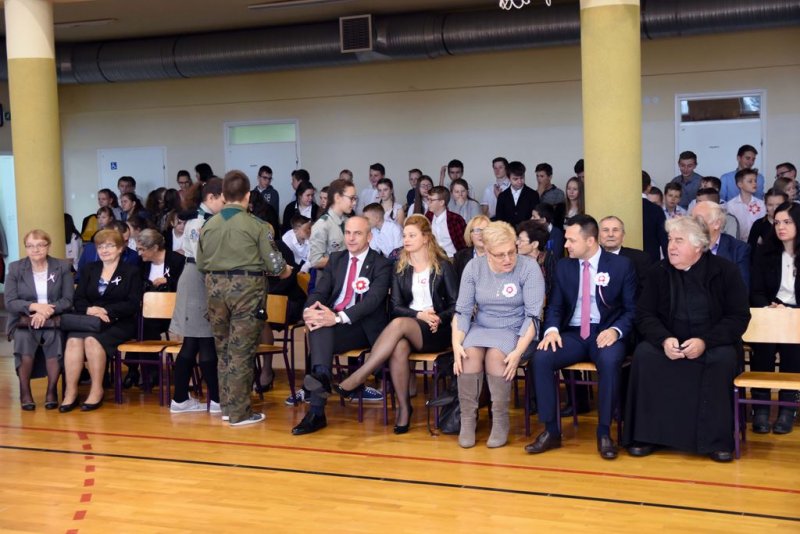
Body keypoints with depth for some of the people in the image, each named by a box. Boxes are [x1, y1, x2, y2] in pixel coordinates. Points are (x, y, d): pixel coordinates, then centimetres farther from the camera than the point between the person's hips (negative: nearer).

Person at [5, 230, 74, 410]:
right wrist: (35, 306, -20)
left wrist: (46, 312, -21)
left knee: (54, 337, -33)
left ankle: (52, 391, -17)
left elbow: (68, 300, -3)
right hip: (23, 320, 0)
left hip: (54, 320, 0)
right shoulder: (15, 268, 5)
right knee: (24, 339, -33)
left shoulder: (62, 267, 5)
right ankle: (25, 392, -18)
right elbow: (9, 302, -3)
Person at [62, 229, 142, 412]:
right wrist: (89, 309, -13)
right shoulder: (88, 269, 19)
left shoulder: (131, 271, 7)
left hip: (119, 324, -3)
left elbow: (133, 304, -4)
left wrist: (106, 311, -16)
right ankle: (70, 392, -28)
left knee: (92, 340, -33)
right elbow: (78, 300, 11)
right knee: (73, 340, -30)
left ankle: (97, 391, -22)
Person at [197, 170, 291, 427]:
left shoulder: (208, 225, 2)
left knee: (223, 348, 16)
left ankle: (226, 406, 24)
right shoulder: (257, 225, -9)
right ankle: (239, 412, 5)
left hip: (216, 288, 4)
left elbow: (201, 264, 9)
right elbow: (275, 265, -8)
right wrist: (285, 270, 14)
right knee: (241, 351, 0)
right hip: (247, 288, -4)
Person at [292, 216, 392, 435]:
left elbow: (373, 300, -15)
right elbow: (320, 291, 9)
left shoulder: (381, 265, 1)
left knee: (321, 327, -33)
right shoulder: (336, 259, 18)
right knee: (318, 325, -32)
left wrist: (339, 317, -29)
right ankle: (321, 376, -49)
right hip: (332, 320, 4)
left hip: (363, 327, -4)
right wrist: (309, 310, -17)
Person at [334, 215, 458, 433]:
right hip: (407, 329, 3)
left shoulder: (443, 266, 6)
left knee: (399, 324, -34)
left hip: (436, 331, -2)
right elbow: (395, 306, 7)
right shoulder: (400, 267, 14)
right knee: (398, 347, -36)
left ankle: (356, 380, -32)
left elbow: (456, 305, 4)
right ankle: (403, 406, -22)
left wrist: (439, 318, -15)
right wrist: (418, 314, -11)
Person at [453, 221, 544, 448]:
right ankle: (467, 420, -15)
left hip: (515, 331, -2)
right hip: (481, 328, 3)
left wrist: (518, 351, -25)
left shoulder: (528, 268, -10)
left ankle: (500, 422, -16)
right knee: (469, 352, -28)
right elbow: (462, 311, -2)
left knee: (496, 354, -32)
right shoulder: (474, 267, -1)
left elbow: (533, 315, -13)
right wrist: (456, 344, -17)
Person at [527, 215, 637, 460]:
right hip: (573, 333, 3)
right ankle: (551, 431, -15)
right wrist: (552, 329, -11)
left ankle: (604, 433, -22)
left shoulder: (621, 265, 0)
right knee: (541, 358, -26)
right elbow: (555, 306, 11)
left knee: (610, 361, -38)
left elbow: (632, 309, 0)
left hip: (606, 333, -3)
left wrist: (616, 330, -20)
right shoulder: (563, 266, 10)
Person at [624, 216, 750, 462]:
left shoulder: (725, 270, -5)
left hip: (713, 345, -2)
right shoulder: (659, 271, 2)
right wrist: (664, 339, -20)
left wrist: (705, 341, -23)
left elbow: (739, 317, -7)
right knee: (643, 354, -27)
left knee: (724, 359, -34)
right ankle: (647, 434, -18)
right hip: (670, 344, 2)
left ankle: (717, 439, -22)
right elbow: (644, 314, 2)